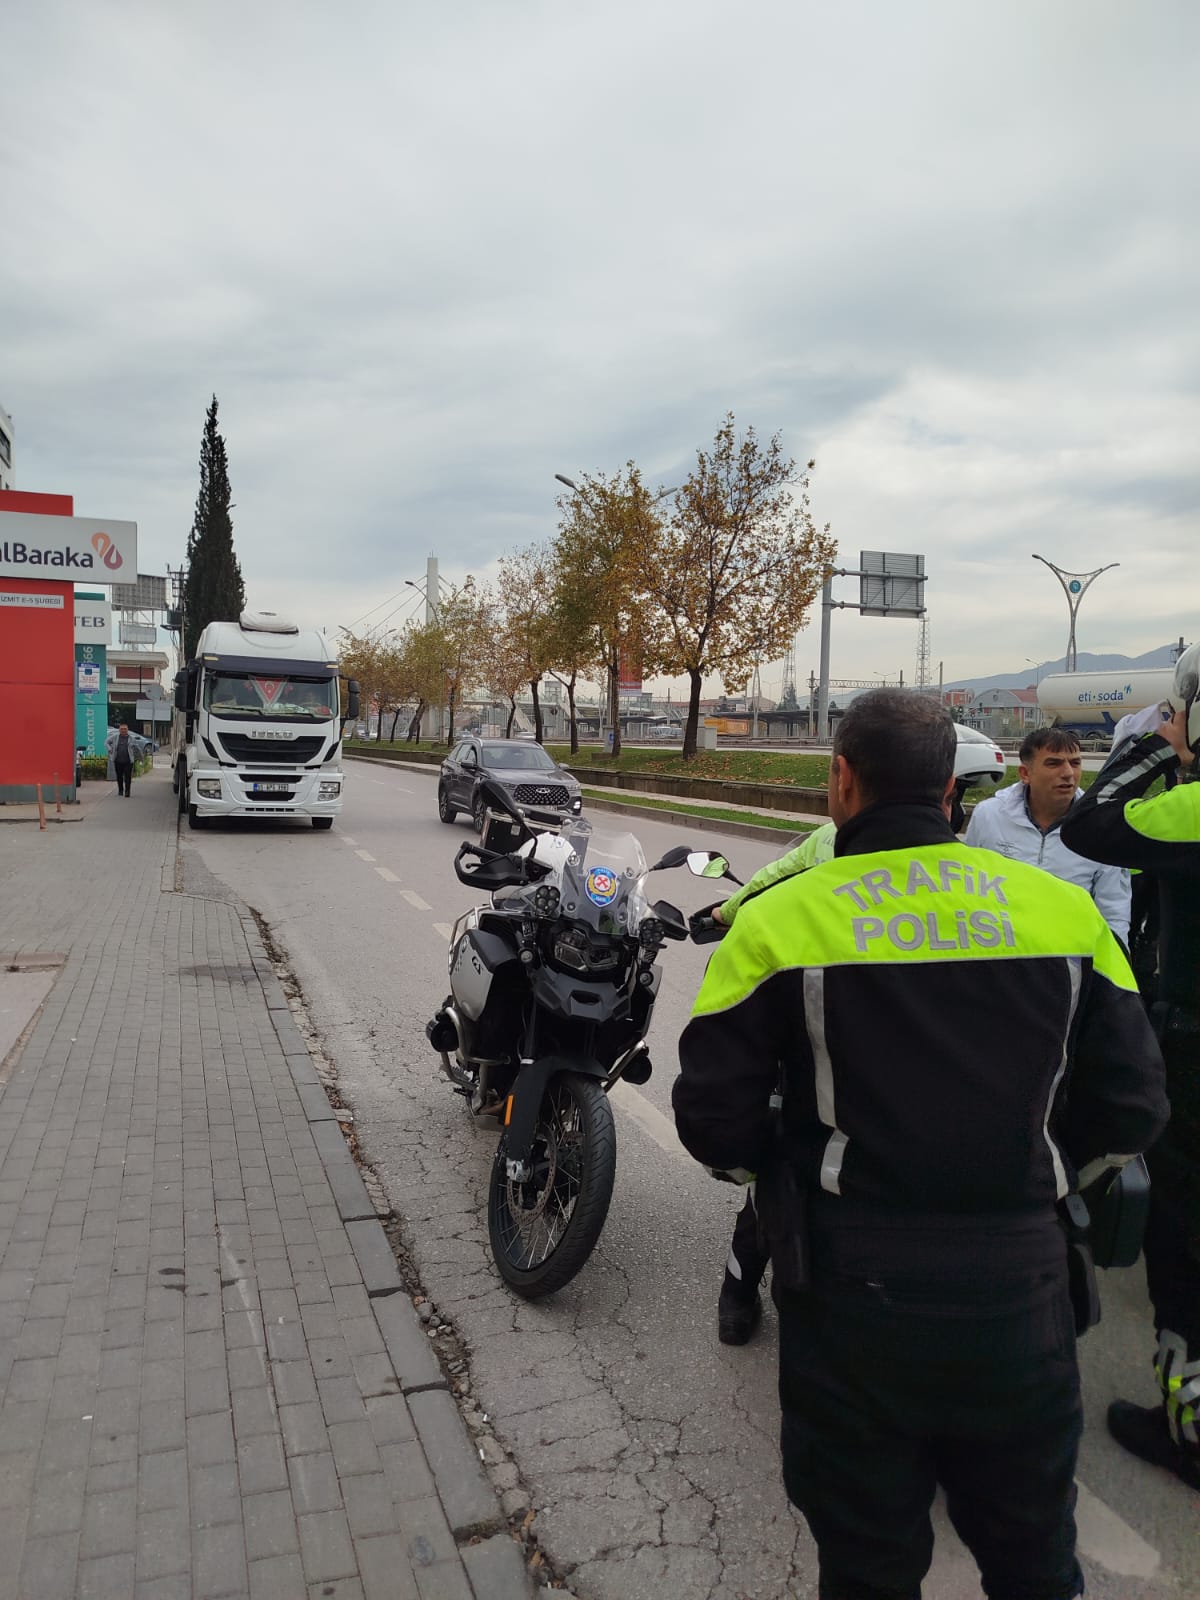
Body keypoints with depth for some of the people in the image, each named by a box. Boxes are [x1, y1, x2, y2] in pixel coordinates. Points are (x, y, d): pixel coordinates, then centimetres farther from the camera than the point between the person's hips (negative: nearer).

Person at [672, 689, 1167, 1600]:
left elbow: (715, 1120, -11)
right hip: (1022, 1289, 3)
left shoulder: (780, 920, -13)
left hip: (855, 1293, -2)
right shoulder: (1064, 909, -5)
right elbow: (1131, 1111, 0)